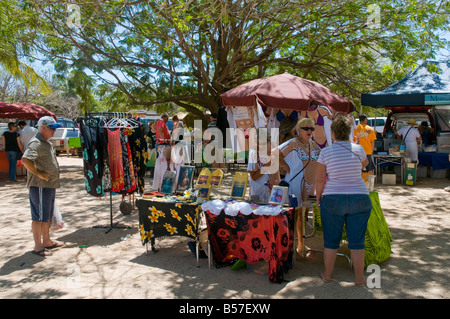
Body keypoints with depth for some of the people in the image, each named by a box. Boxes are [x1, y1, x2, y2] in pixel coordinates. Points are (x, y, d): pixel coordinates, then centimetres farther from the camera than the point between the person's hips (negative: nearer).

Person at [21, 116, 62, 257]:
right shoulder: (36, 143, -16)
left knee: (48, 215, 17)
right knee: (39, 216, -1)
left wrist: (53, 179, 19)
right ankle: (38, 246, 8)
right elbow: (25, 160, -31)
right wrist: (39, 174, -24)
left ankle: (46, 241, 29)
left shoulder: (46, 143, 16)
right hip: (40, 186, -10)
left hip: (50, 185, 10)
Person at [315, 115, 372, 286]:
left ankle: (327, 274, 24)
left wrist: (318, 198, 7)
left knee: (331, 240, 11)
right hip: (359, 199, 1)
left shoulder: (325, 152, -7)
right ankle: (359, 278, 18)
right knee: (357, 241, 9)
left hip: (332, 200, -1)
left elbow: (320, 179, -6)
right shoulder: (358, 149, -1)